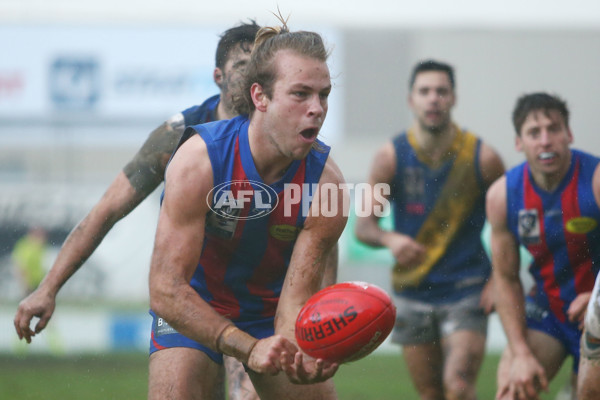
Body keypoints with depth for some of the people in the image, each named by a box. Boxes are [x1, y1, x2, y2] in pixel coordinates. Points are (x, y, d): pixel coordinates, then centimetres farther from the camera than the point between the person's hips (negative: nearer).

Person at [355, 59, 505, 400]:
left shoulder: (483, 158, -7)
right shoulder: (391, 157, -5)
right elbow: (364, 226, -4)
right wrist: (391, 240, -26)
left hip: (467, 291, -2)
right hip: (412, 291, 2)